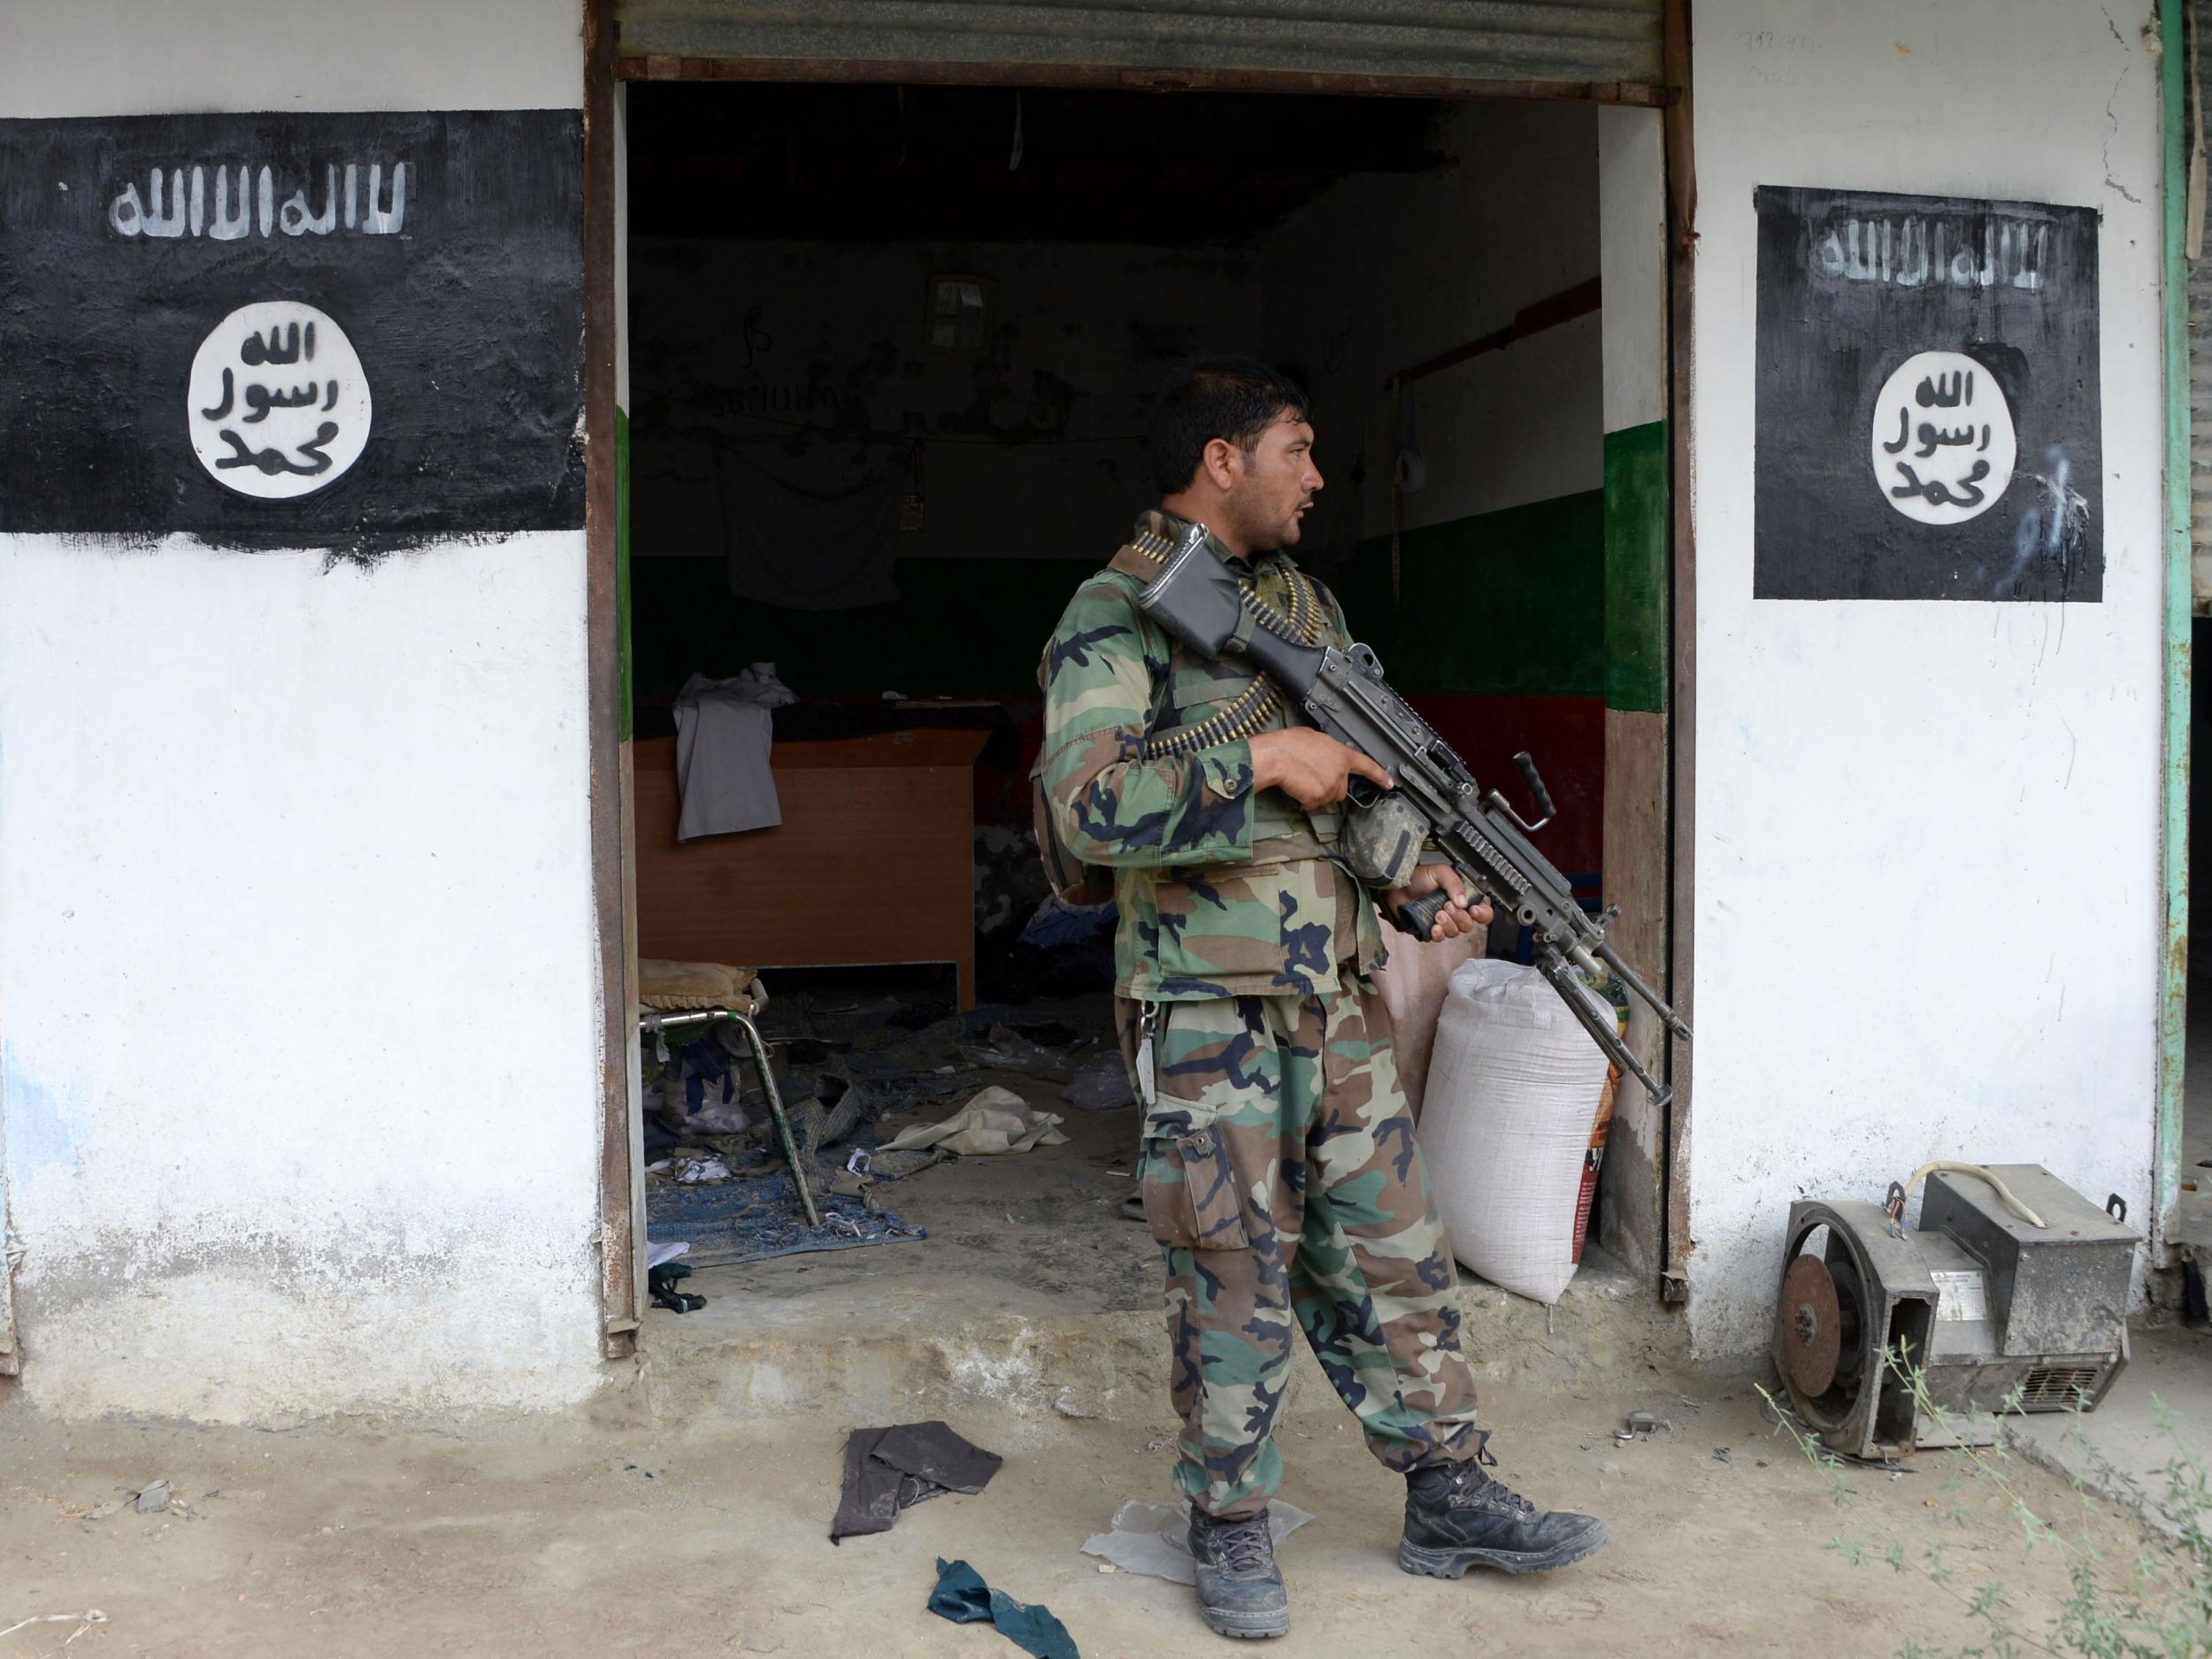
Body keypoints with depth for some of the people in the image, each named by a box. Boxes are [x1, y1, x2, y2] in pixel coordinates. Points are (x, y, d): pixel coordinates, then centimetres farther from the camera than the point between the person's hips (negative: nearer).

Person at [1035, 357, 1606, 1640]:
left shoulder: (1307, 600, 13)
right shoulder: (1115, 621, -11)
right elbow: (1087, 805, -25)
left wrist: (1425, 876, 3)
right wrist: (1262, 758, -22)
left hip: (1342, 999, 7)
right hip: (1210, 1014, -7)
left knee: (1393, 1254, 13)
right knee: (1236, 1282, 4)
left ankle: (1451, 1498, 26)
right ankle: (1232, 1531, 21)